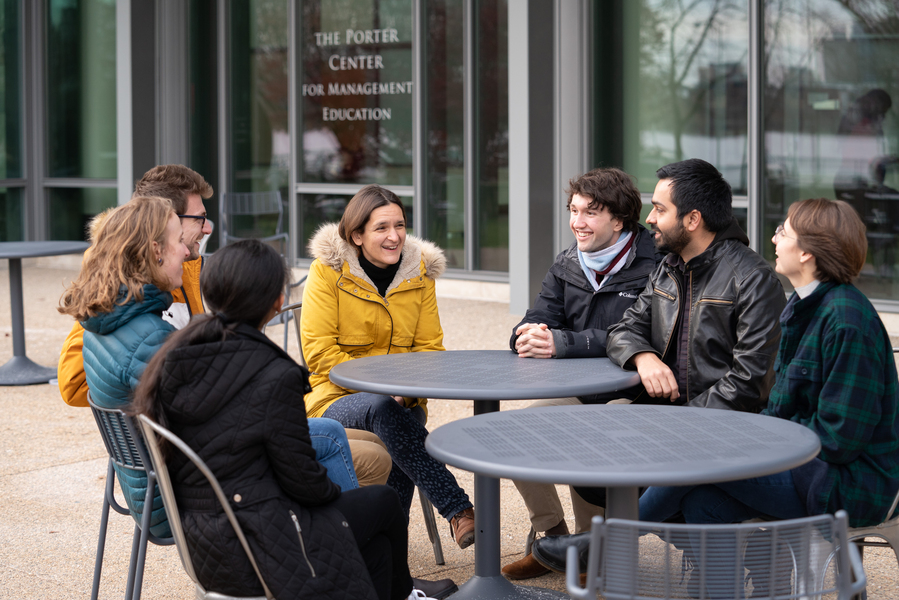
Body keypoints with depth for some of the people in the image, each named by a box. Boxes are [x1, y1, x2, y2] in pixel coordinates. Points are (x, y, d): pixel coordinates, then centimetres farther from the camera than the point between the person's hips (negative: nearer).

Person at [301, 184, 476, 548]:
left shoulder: (419, 273, 7)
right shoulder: (328, 271, -5)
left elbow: (430, 348, 9)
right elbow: (320, 353, -10)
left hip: (398, 404, 3)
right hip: (336, 398, -3)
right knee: (381, 409, -37)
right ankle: (458, 511, -41)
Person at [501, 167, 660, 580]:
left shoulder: (652, 269, -13)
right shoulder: (566, 267, 10)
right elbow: (535, 323, 4)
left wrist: (560, 343, -31)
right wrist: (529, 337, -22)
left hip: (631, 398, -7)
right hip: (578, 396, 7)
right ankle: (552, 537, 7)